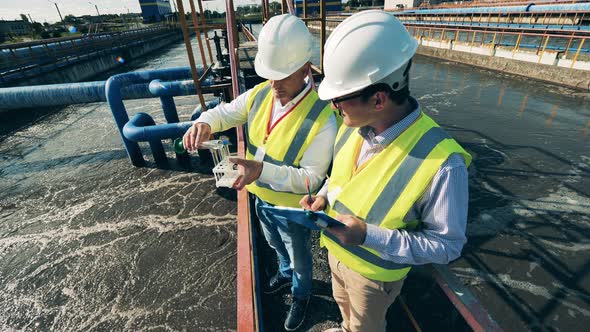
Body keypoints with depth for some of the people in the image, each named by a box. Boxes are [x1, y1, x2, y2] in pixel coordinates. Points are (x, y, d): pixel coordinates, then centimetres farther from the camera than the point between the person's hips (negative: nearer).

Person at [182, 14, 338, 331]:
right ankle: (285, 272, 67)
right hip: (262, 199, 6)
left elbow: (311, 177, -29)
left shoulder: (322, 118, -32)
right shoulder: (260, 94, -14)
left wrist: (263, 170, -44)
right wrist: (205, 122, -22)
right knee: (277, 245, 34)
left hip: (292, 209, -5)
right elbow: (226, 112, 1)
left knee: (299, 256, 25)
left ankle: (301, 295, 57)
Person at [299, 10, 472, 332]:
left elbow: (447, 245, -24)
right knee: (343, 303, 36)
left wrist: (369, 236, -35)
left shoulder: (441, 162, -36)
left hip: (374, 272, -5)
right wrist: (324, 196, -16)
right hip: (336, 250, 6)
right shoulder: (353, 124, -17)